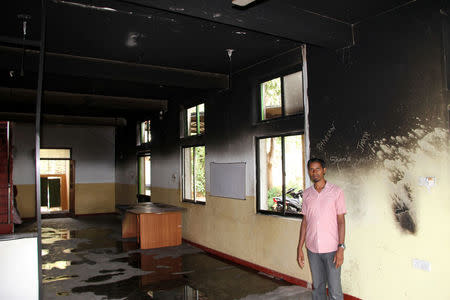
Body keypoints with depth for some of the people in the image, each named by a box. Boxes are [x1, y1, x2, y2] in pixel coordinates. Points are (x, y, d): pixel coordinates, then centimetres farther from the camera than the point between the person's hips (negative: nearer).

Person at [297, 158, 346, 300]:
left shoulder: (336, 191, -6)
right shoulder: (307, 193, 5)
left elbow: (341, 220, -6)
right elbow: (305, 221, 9)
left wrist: (341, 248, -12)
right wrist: (300, 248, 7)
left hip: (331, 249, -3)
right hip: (312, 249, 4)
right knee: (317, 287, 14)